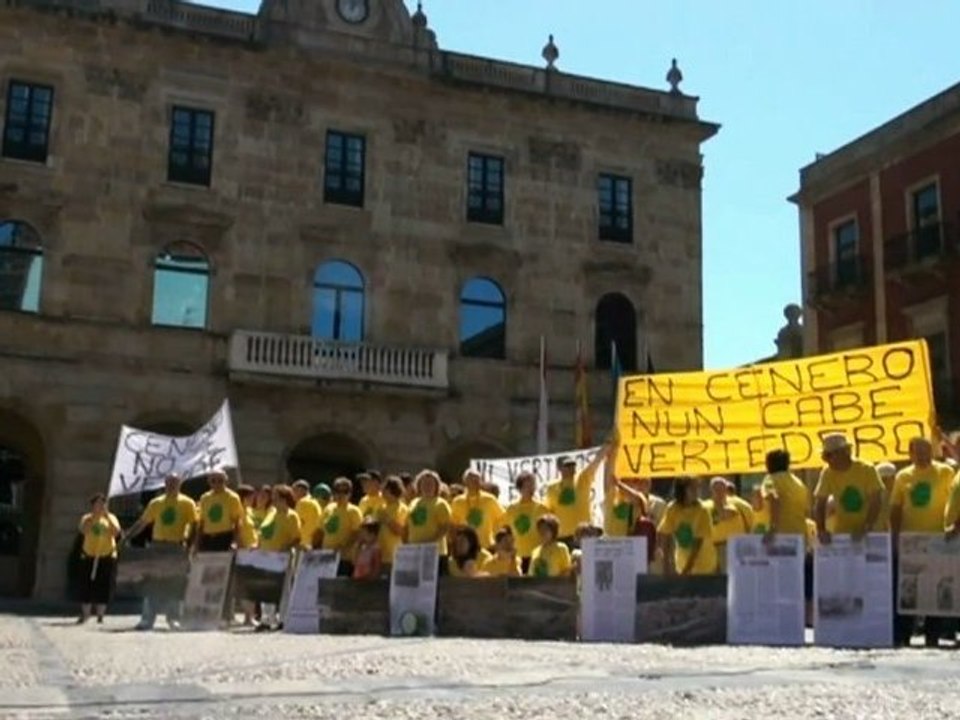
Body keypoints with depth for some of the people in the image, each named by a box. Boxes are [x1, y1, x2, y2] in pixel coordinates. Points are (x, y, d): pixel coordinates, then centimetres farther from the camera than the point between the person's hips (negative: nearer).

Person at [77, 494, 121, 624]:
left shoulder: (111, 517, 6)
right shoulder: (87, 518, 5)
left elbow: (117, 532, -12)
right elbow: (83, 530, -17)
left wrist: (107, 515, -16)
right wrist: (95, 516, -19)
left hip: (107, 557, 0)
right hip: (89, 557, 0)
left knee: (104, 587, -1)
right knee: (86, 586, -2)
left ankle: (100, 615, 8)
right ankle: (85, 615, 9)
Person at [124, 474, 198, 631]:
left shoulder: (187, 504, 0)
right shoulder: (156, 503, 9)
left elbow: (194, 525, -4)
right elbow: (142, 522, 11)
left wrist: (189, 541, -18)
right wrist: (127, 536, 3)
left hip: (177, 547, -2)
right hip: (157, 546, 2)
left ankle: (173, 618, 12)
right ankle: (147, 619, 3)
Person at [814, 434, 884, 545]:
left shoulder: (867, 470, -10)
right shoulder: (827, 474, -3)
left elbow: (876, 502, -14)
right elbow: (820, 505, -2)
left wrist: (866, 528, -27)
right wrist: (821, 530, -18)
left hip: (867, 534, -2)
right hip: (841, 533, 2)